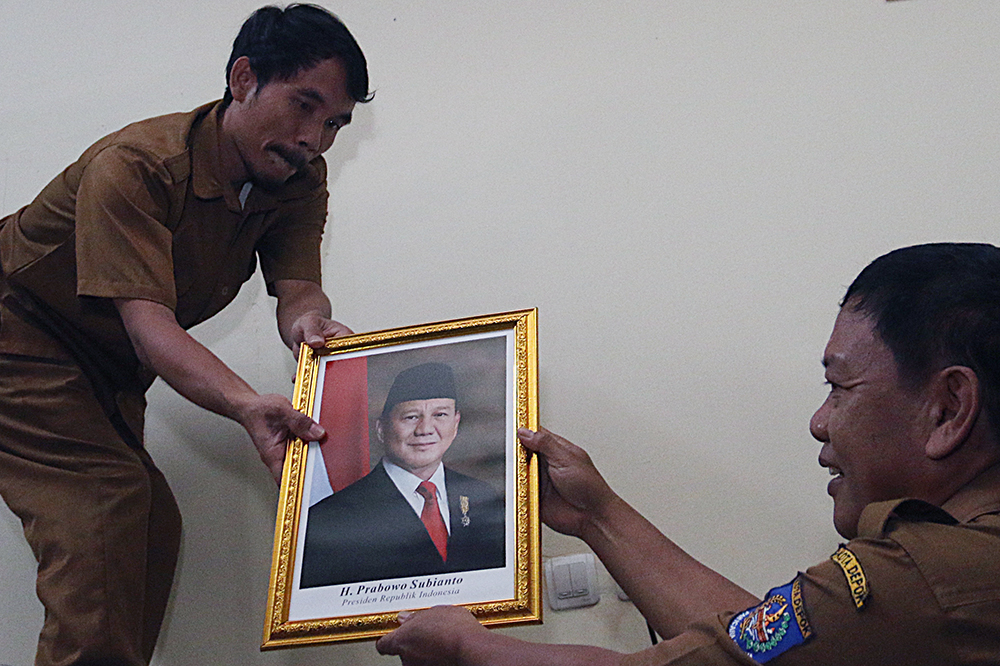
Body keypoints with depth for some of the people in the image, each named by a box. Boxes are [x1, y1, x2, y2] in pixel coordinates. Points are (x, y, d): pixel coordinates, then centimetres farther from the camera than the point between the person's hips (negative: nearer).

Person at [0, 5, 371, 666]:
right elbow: (147, 325, -39)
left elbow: (296, 291, -20)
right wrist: (248, 406, -56)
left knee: (152, 524, 2)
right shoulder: (132, 165, -31)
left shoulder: (299, 180, -9)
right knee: (106, 500, -23)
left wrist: (312, 322, -46)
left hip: (108, 367, 8)